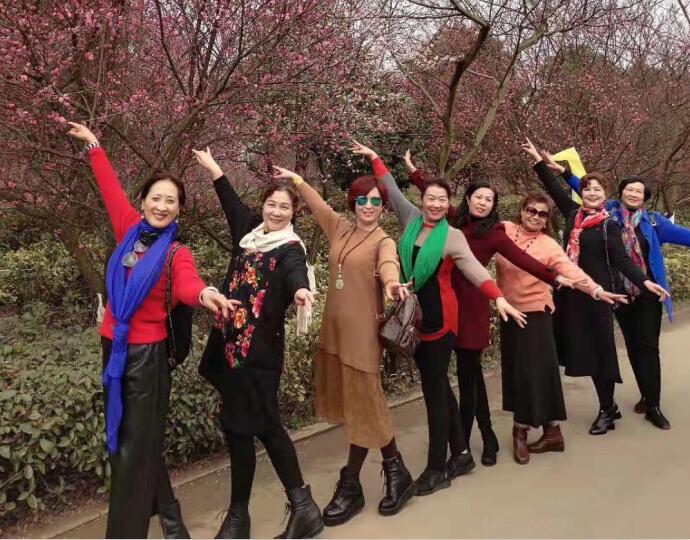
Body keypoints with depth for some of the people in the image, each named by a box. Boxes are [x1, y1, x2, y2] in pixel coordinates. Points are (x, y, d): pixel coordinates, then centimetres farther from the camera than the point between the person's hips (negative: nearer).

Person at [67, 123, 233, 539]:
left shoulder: (176, 253, -11)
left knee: (134, 448, 3)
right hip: (115, 346, 6)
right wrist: (94, 146, 24)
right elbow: (111, 188, 15)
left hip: (146, 352, -6)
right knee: (123, 438, 18)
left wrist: (204, 294, -54)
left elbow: (186, 283, -32)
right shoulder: (130, 231, 2)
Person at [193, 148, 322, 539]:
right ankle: (301, 503, 22)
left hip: (260, 347, -7)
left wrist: (300, 290, -52)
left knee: (242, 426, -1)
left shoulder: (291, 248, -8)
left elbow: (295, 271, -30)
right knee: (263, 423, 11)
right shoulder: (249, 231, 11)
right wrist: (213, 167, 36)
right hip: (230, 339, 7)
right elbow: (232, 201, 27)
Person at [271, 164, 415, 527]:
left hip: (362, 332, -7)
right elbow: (317, 203, 21)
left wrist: (391, 283, -52)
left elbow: (388, 265, -31)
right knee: (350, 405, 13)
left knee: (362, 405, 1)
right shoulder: (340, 228, 8)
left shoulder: (384, 242, -9)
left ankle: (350, 486, 16)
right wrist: (295, 179, 21)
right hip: (334, 328, 7)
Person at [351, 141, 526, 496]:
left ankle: (437, 468, 10)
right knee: (438, 385, 14)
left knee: (434, 389, -1)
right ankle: (461, 453, 29)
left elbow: (475, 270, -20)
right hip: (411, 316, 5)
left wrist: (499, 298, -34)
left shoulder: (453, 237, -9)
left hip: (439, 319, -5)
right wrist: (374, 158, 13)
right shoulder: (411, 220, 3)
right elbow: (391, 189, 13)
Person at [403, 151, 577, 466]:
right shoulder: (455, 220, 8)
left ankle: (463, 442, 17)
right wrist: (413, 171, 26)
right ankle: (486, 437, 27)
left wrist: (554, 277, -22)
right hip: (446, 301, 4)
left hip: (470, 305, -4)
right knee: (470, 371, 13)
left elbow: (523, 260, -11)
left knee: (467, 373, 2)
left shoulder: (494, 233, -3)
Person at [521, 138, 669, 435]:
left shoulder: (609, 225, -5)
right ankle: (609, 405, 26)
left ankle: (606, 411, 16)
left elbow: (622, 259, -11)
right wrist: (538, 159, 17)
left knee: (599, 349, 2)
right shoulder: (574, 214, 7)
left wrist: (645, 281, -25)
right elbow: (554, 188, 14)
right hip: (571, 292, 5)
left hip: (596, 293, -5)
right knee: (582, 348, 10)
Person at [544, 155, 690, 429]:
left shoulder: (653, 221, 2)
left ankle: (653, 405, 5)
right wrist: (564, 171, 5)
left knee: (647, 345, -3)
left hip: (647, 293, -1)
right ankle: (647, 396, 27)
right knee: (632, 345, 11)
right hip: (621, 293, 2)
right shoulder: (609, 212, 3)